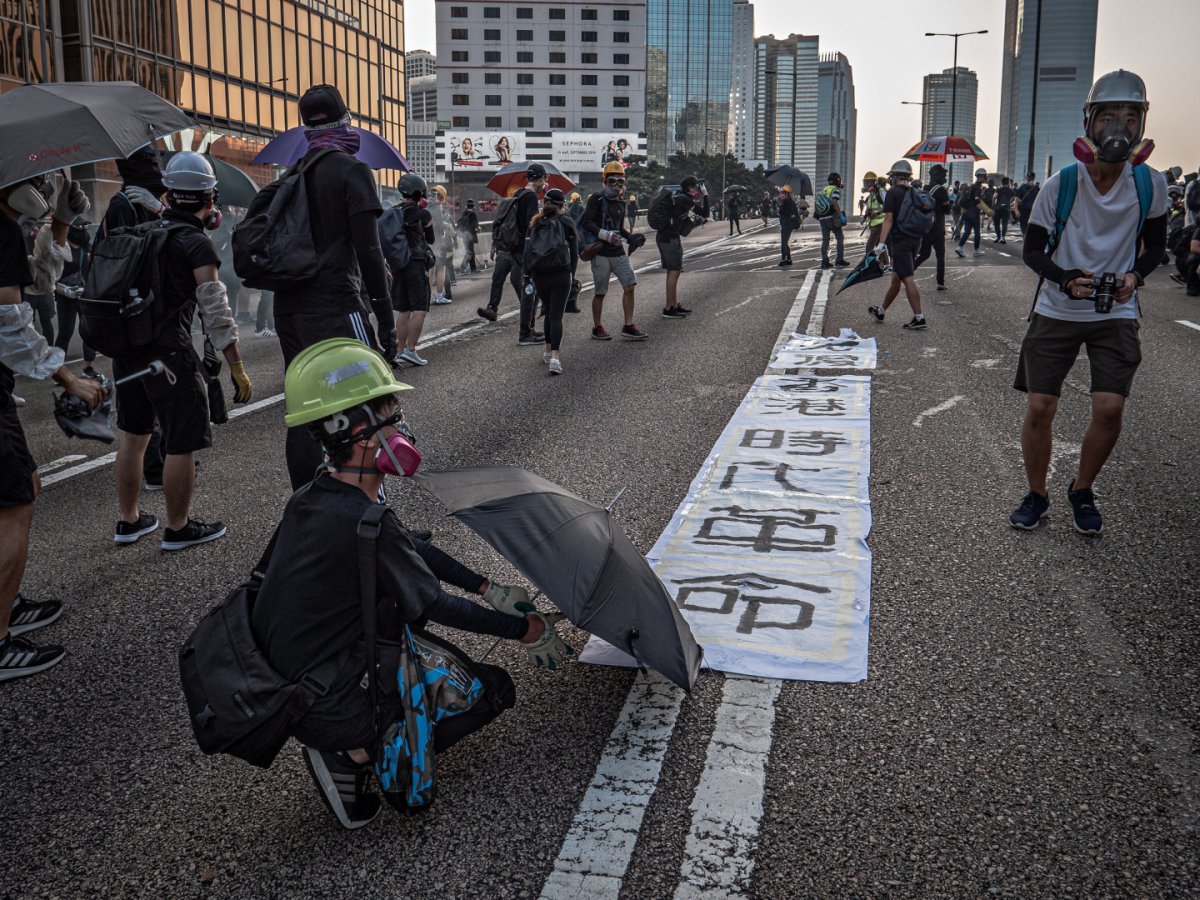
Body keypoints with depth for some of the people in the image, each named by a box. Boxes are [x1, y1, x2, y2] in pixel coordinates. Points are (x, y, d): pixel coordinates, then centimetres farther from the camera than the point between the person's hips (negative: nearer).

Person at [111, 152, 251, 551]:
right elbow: (216, 313, -15)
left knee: (132, 435, 19)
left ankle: (129, 521, 30)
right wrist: (238, 369, -13)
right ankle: (178, 529, 14)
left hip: (126, 347, 7)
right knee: (182, 444, 5)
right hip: (168, 351, -7)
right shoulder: (197, 244, -12)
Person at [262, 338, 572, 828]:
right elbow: (440, 607, -14)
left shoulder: (308, 498, 1)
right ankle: (358, 755, -4)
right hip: (330, 716, -8)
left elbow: (411, 549, 13)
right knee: (495, 688, 4)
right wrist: (527, 630, 1)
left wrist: (487, 588, 18)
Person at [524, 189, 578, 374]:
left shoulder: (535, 223, 11)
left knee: (549, 312, 21)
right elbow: (574, 252, 1)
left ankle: (548, 351, 25)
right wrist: (572, 275, 7)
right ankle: (554, 357, -18)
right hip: (561, 274, -3)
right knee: (556, 315, -5)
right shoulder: (566, 222, 3)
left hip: (538, 275, 3)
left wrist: (528, 272, 8)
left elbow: (527, 249, 6)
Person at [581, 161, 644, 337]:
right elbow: (586, 223, -14)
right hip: (601, 253, -6)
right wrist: (604, 234, -24)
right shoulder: (597, 199, -5)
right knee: (600, 292, 1)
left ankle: (628, 327, 4)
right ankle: (597, 328, 14)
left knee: (629, 286, -2)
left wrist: (632, 237, 9)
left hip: (618, 252, 6)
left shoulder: (620, 203, 17)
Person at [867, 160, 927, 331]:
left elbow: (888, 219, -16)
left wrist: (881, 243, -20)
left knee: (908, 280, -10)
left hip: (900, 240, -8)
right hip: (915, 239, 8)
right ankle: (881, 311, 31)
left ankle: (919, 318, -15)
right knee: (896, 277, 17)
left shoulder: (893, 193, -9)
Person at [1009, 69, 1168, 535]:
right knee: (1039, 407, -3)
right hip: (1056, 311, -1)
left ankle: (1082, 491, 17)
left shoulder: (1150, 184, -5)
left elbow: (1155, 245, 9)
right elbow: (1032, 250, -3)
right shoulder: (1060, 184, -11)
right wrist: (1066, 280, -22)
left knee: (1109, 409, -9)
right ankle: (1036, 496, 19)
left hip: (1116, 313, 1)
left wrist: (1135, 274, -13)